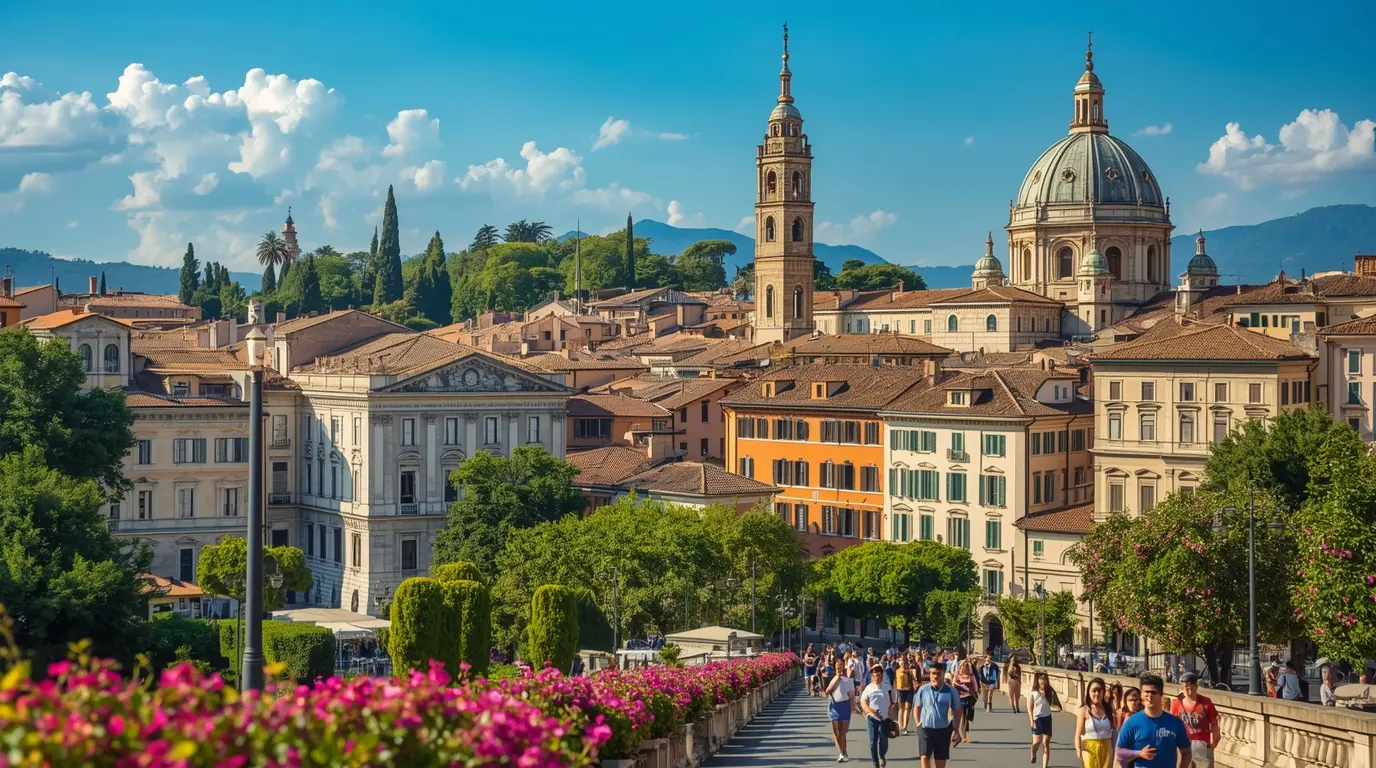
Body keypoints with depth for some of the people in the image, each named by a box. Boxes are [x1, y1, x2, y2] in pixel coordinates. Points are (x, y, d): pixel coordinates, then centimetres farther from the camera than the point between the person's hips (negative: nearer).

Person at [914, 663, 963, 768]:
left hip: (943, 730, 1)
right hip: (925, 728, -1)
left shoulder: (951, 691, -5)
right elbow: (917, 707, 6)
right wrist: (918, 725, 0)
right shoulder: (923, 690, -5)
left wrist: (956, 730, -3)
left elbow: (957, 711, 2)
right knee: (925, 757, -12)